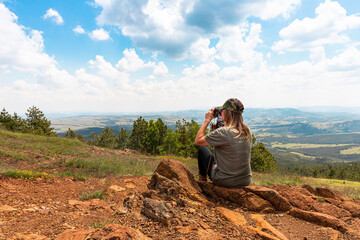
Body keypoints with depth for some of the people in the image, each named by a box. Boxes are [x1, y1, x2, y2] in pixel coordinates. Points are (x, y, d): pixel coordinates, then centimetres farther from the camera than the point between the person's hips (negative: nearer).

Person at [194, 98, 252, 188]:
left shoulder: (222, 132, -25)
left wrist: (207, 120, -8)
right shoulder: (247, 130, -4)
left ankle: (202, 180, 33)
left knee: (202, 148, 14)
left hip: (224, 182, -6)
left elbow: (197, 141, -14)